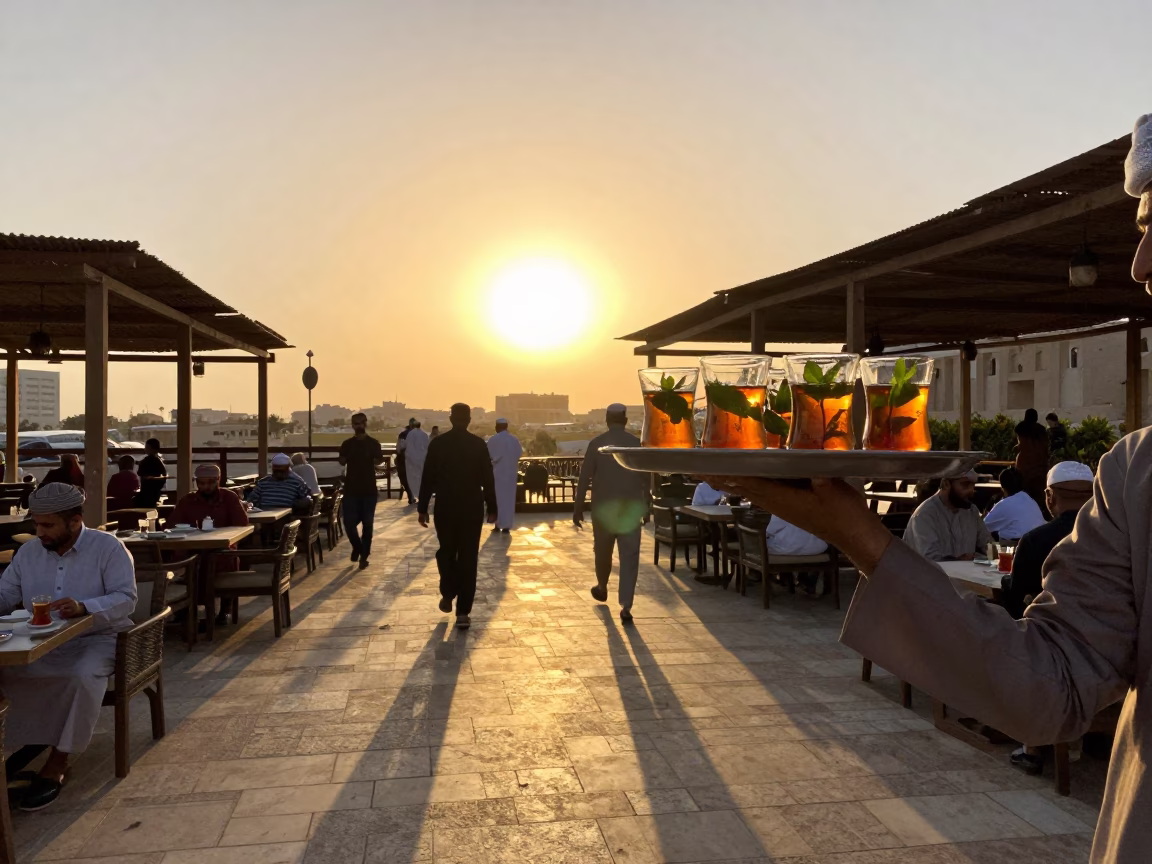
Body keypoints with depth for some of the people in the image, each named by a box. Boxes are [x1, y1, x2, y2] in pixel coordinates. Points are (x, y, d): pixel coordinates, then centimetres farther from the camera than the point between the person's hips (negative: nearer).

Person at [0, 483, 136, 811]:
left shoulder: (107, 547, -7)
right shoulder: (28, 552, 11)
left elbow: (126, 598, -14)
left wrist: (84, 607, -30)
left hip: (97, 638, -5)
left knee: (83, 676, -36)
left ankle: (57, 764, -21)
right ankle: (29, 738, -3)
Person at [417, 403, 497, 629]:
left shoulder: (437, 443, -3)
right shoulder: (479, 444, -4)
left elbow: (427, 478, -2)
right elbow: (488, 479, -3)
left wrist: (422, 508, 5)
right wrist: (492, 507, 5)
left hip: (445, 508, 1)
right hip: (472, 508, -1)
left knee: (446, 552, 23)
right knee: (468, 558, 3)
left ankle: (448, 596, 21)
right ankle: (463, 612, 2)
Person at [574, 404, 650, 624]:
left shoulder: (596, 443, -4)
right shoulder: (636, 443, 0)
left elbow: (584, 477, -5)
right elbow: (645, 478, 4)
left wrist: (578, 507, 2)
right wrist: (647, 506, 15)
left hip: (603, 507, 0)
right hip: (630, 507, 0)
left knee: (602, 550, 20)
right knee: (629, 556, 1)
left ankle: (602, 588, 41)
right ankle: (626, 606, -5)